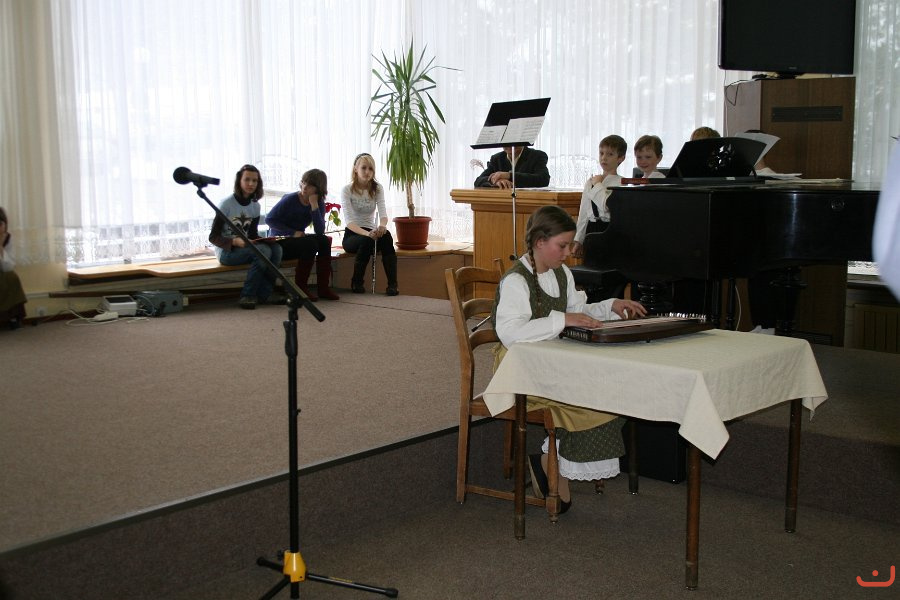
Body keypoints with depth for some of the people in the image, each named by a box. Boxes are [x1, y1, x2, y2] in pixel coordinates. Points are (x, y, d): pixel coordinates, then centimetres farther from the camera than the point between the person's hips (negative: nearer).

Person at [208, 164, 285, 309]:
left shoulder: (255, 205, 6)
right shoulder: (226, 204, -12)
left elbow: (253, 235, 11)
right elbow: (213, 237, -13)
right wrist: (235, 241, -30)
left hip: (244, 247, 6)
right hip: (226, 251, -6)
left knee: (276, 248, -20)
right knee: (263, 251, -30)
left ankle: (264, 294, -14)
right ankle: (247, 296, -21)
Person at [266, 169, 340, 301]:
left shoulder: (319, 203, -1)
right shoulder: (290, 199, -14)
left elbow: (320, 231, -13)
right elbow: (269, 219, -14)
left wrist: (314, 206, -21)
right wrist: (293, 233, -19)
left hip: (298, 240, 5)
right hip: (280, 243, -5)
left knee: (324, 240, -20)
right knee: (311, 243, -29)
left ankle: (323, 288, -17)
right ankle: (300, 288, -20)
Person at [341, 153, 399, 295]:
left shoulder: (377, 188, 4)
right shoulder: (347, 190, -8)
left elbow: (383, 213, -11)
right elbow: (349, 221, -19)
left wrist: (382, 225, -37)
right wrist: (366, 233, -39)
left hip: (370, 232, 3)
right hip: (352, 235, -2)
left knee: (386, 235, -32)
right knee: (366, 240, -37)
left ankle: (393, 284, -36)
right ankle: (356, 283, -17)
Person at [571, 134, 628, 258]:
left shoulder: (620, 183, -6)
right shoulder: (590, 182, 12)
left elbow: (607, 205, -23)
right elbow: (583, 213, 13)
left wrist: (598, 184, -9)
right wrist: (578, 241, 12)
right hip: (591, 229, 6)